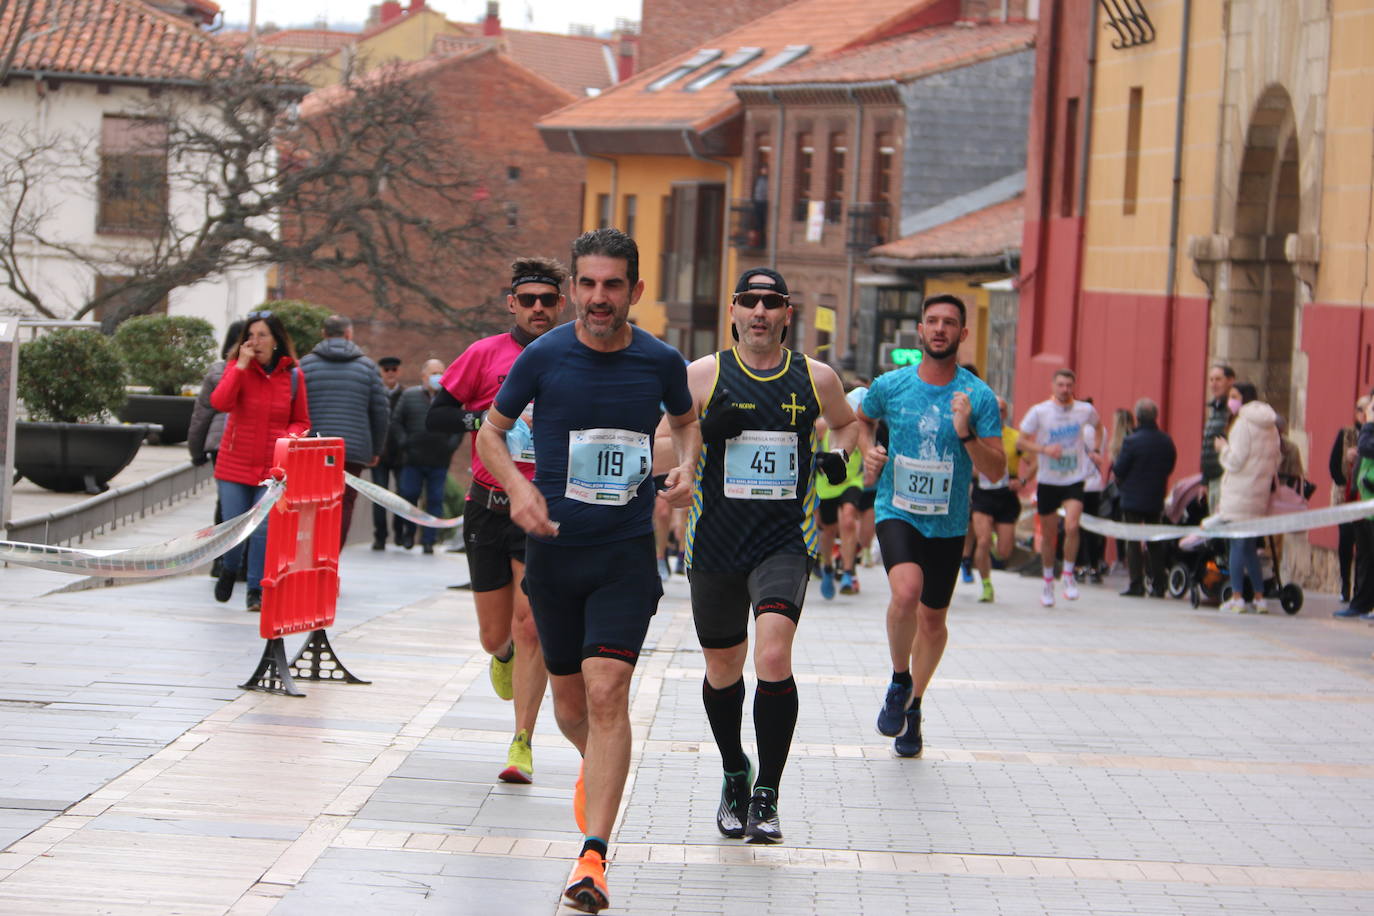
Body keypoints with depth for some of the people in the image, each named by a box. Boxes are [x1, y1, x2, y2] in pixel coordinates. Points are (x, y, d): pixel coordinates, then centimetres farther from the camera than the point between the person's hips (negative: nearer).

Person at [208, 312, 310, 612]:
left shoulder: (292, 375, 3)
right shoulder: (237, 367, -1)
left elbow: (301, 421, 12)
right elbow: (220, 403, -19)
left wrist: (289, 436, -10)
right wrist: (240, 366, -20)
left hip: (272, 468, 0)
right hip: (235, 463, 0)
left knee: (263, 529, -5)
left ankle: (256, 590, 8)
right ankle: (230, 571, 32)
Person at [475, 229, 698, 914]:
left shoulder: (661, 362, -2)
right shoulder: (543, 357, -5)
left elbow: (686, 421, 20)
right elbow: (491, 430, 7)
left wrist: (684, 466, -1)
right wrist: (517, 487, -11)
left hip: (627, 554, -1)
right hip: (555, 549, 1)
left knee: (606, 691, -17)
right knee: (571, 703, 10)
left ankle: (593, 856, -18)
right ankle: (595, 767, 47)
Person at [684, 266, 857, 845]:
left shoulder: (815, 379, 5)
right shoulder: (703, 375, 0)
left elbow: (845, 423, 25)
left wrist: (839, 454, 3)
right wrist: (704, 430, -17)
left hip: (785, 542, -1)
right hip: (715, 546, 1)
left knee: (774, 657, -21)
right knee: (723, 671, 12)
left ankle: (767, 796, -12)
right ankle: (734, 777, 39)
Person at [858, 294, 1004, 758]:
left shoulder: (979, 397, -7)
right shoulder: (890, 386, -3)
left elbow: (996, 470, -9)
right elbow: (863, 420, 20)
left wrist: (967, 434, -25)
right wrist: (868, 451, 0)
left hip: (948, 523, 1)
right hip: (898, 512, -1)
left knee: (932, 620, 11)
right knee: (906, 591, -28)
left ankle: (913, 706, 36)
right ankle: (899, 680, -3)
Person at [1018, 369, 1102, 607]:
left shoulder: (1085, 410, 0)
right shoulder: (1039, 412, -6)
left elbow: (1097, 426, 23)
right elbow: (1022, 441, -4)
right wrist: (1044, 449, -20)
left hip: (1074, 480, 0)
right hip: (1048, 481, 0)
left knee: (1072, 526, -22)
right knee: (1048, 535, 9)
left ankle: (1069, 576, -5)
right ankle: (1048, 582, 27)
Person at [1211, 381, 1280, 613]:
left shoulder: (1243, 424, -10)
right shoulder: (1270, 426, 15)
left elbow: (1235, 461, -14)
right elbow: (1275, 463, 17)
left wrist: (1222, 448, 3)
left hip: (1239, 495, -8)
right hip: (1260, 496, 8)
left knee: (1237, 544, -6)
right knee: (1250, 547, 13)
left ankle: (1237, 597, -9)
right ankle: (1259, 597, 12)